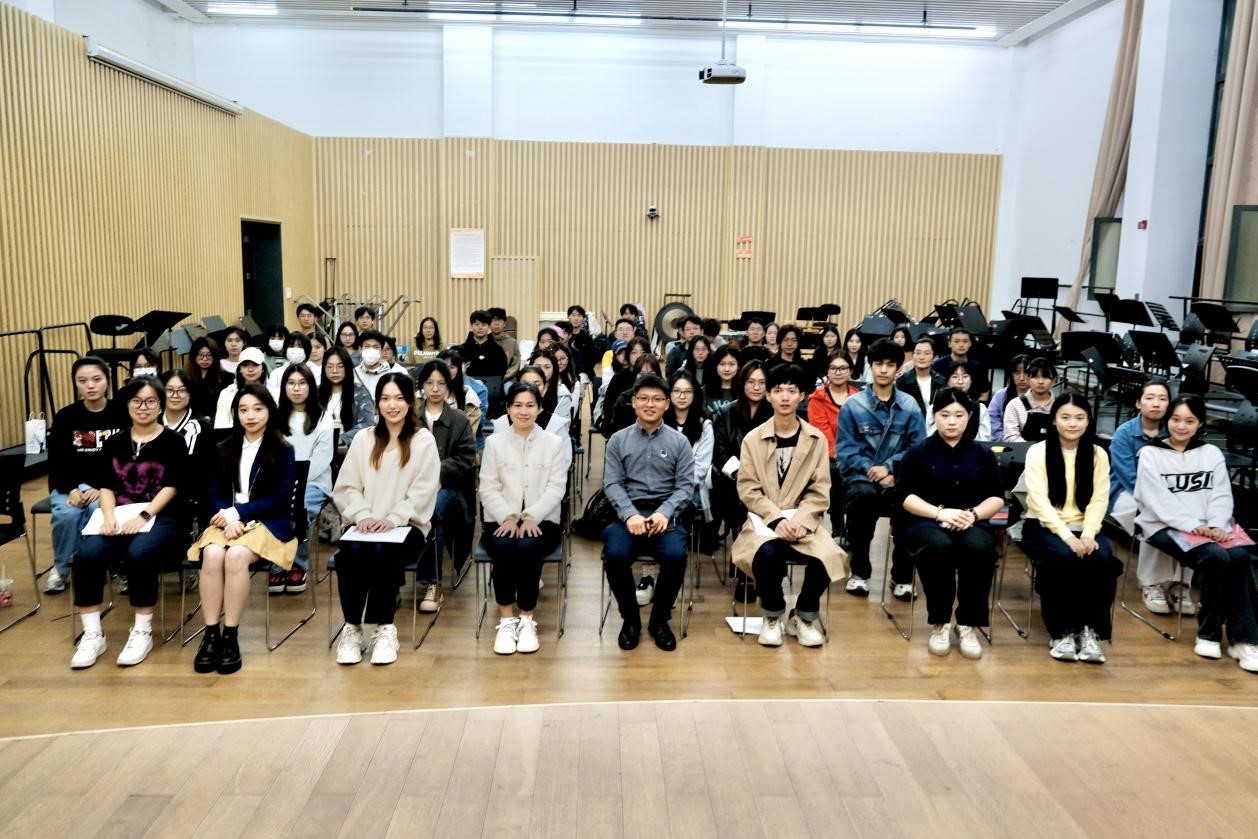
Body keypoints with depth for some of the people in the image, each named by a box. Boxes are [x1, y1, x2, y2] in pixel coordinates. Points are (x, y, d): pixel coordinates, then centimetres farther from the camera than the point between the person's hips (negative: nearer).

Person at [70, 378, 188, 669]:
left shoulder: (173, 441, 4)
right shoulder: (114, 442, 17)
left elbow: (171, 487, -5)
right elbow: (106, 486, 10)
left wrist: (143, 516, -18)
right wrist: (109, 516, -9)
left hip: (161, 518, -4)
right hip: (118, 517, 4)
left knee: (138, 554, -34)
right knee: (87, 554, -25)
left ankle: (142, 632, -18)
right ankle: (92, 634, -14)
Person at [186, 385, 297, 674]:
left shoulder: (283, 451, 2)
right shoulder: (224, 449, 14)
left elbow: (280, 500, -5)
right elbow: (214, 494, 9)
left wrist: (238, 512, -11)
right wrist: (228, 519, -11)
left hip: (267, 523, -3)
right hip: (227, 520, 3)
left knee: (236, 555, -33)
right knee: (212, 554, -30)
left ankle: (231, 636, -26)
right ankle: (210, 634, -26)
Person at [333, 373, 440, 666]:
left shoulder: (423, 440, 4)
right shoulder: (363, 439, 14)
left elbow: (423, 492, -5)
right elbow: (346, 487, 8)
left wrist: (393, 519, -18)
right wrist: (362, 515, -11)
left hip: (407, 525, -2)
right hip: (366, 525, 3)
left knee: (381, 552, -34)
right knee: (350, 552, -30)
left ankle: (385, 628, -19)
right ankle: (352, 627, -17)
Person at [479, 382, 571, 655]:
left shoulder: (555, 443, 8)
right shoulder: (494, 442, 11)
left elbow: (556, 488, -1)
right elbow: (488, 488, 3)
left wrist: (531, 517, -17)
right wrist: (508, 517, -16)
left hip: (542, 520, 0)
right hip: (502, 520, 1)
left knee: (528, 547, -33)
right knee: (503, 546, -33)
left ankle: (527, 619, -16)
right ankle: (506, 619, -19)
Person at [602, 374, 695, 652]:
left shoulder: (679, 441, 9)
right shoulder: (618, 440, 9)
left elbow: (685, 485, 2)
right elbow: (612, 483, 1)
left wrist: (664, 513, -16)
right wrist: (630, 515, -16)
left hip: (666, 514, 0)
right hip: (628, 513, 0)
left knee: (676, 556, -30)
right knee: (615, 555, -30)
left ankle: (659, 619, -3)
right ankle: (630, 619, -2)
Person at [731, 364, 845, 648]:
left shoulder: (816, 439, 5)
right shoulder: (753, 439, 2)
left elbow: (819, 492, 0)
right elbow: (749, 490, -3)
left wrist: (799, 521, -16)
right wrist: (777, 519, -16)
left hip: (803, 521, 1)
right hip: (764, 520, -1)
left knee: (827, 557, -28)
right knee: (768, 554, -34)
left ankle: (803, 617, 3)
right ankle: (772, 617, -2)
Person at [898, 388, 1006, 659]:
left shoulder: (983, 454, 13)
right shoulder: (918, 452, 6)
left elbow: (997, 498, 9)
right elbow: (907, 497, -3)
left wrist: (973, 514, -12)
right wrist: (940, 513, -19)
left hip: (972, 523, 2)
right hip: (925, 522, -2)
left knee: (979, 548, -33)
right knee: (939, 546, -37)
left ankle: (968, 624, -18)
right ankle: (939, 623, -19)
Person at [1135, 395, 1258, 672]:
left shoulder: (1212, 453, 16)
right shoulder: (1150, 454, 3)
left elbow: (1221, 496, 6)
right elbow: (1159, 501, -7)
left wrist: (1216, 526, -13)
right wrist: (1193, 526, -17)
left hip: (1211, 526, 4)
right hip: (1167, 526, -4)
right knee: (1216, 557, -30)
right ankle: (1209, 632, -14)